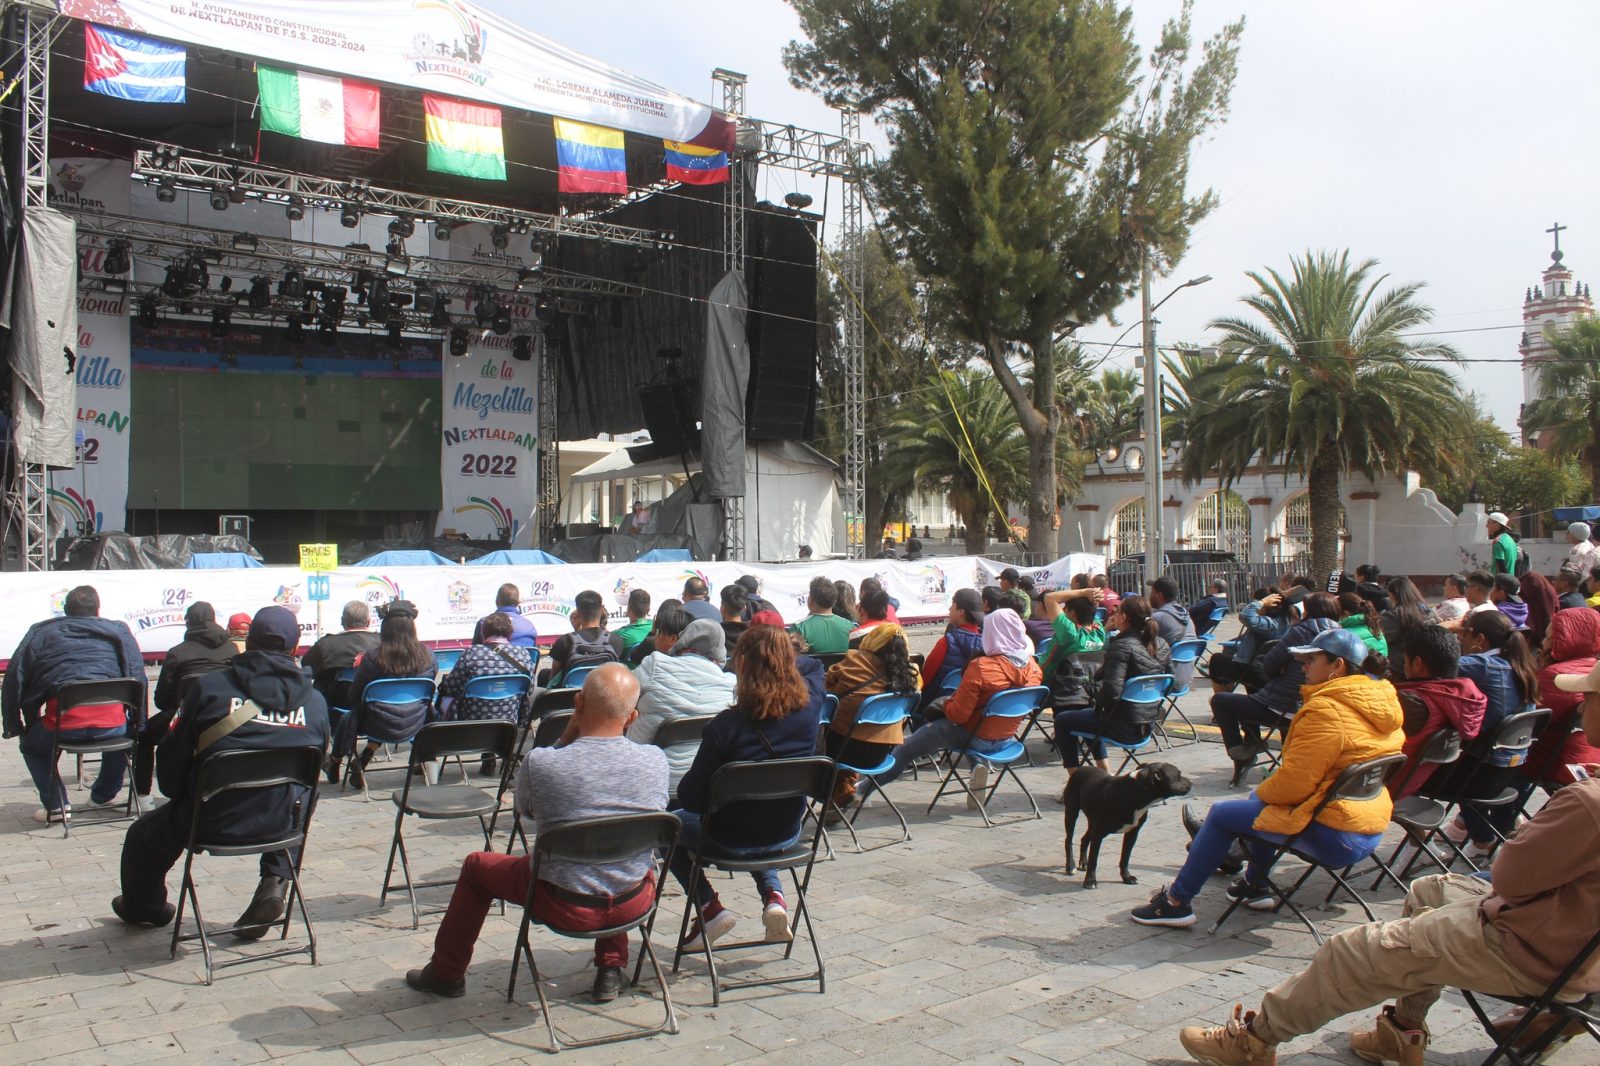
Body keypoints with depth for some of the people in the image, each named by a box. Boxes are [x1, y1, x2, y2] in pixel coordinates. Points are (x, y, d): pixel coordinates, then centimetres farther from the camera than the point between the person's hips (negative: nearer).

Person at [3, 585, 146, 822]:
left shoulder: (40, 632, 20)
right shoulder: (118, 630, 18)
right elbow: (138, 678, 10)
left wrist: (14, 727, 18)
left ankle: (56, 804, 22)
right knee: (126, 729, 37)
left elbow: (13, 680, 12)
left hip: (62, 727, 0)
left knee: (30, 745, 33)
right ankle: (102, 796, 40)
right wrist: (138, 725, 15)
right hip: (111, 727, 1)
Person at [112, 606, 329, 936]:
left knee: (142, 836, 27)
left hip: (213, 822, -2)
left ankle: (142, 907, 53)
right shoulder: (315, 701, -2)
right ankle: (276, 878, 19)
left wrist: (177, 795, 19)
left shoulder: (209, 686, -7)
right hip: (280, 824, 2)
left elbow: (171, 762, -1)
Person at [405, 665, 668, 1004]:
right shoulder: (656, 759, -15)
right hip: (634, 904, 2)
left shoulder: (538, 763, -22)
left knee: (477, 865, 24)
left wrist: (568, 735, -3)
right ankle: (611, 969, 36)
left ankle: (446, 973, 42)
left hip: (566, 907, -2)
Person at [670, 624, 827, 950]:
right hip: (787, 836, 5)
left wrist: (687, 783, 2)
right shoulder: (810, 709, -14)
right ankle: (774, 896, 15)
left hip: (732, 842, -4)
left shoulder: (727, 724, -27)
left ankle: (710, 908, 11)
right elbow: (813, 664, 13)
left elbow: (692, 798, -18)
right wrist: (783, 657, 2)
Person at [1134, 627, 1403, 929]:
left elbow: (1293, 782, -22)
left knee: (1221, 813, 2)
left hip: (1335, 838, -9)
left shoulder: (1327, 710, -22)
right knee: (1260, 799, 28)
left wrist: (1261, 792, -1)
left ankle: (1176, 901, 10)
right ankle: (1255, 884, 40)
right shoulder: (1382, 699, 7)